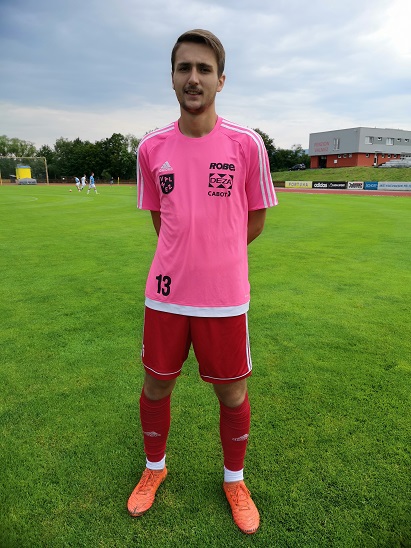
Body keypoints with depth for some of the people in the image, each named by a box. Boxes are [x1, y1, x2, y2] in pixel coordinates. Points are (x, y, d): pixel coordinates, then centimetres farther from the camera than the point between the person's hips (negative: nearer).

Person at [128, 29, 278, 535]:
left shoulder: (247, 144, -5)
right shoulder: (151, 147, 2)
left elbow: (255, 218, 4)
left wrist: (217, 259, 4)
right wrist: (188, 259, 6)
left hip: (224, 297, -2)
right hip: (165, 292, 2)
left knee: (232, 395, 11)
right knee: (156, 385, 16)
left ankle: (234, 481, 40)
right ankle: (154, 469, 45)